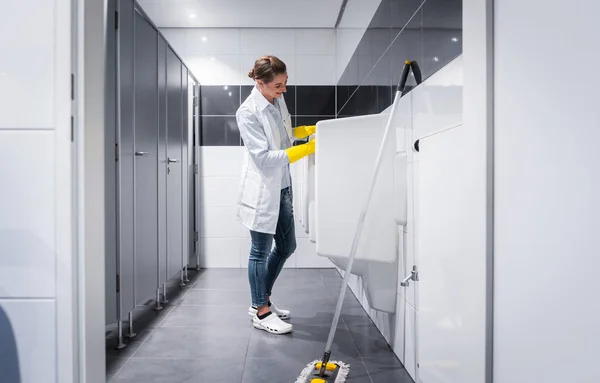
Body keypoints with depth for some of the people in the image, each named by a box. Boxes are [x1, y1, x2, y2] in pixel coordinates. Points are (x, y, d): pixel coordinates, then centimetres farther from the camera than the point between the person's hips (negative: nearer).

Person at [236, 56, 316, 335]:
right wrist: (306, 149, -25)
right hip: (261, 189, -8)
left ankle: (261, 300, 34)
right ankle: (262, 313, 22)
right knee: (261, 251, 5)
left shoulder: (277, 100, 3)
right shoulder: (248, 112, -20)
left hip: (281, 186, 8)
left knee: (286, 247, 16)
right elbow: (264, 157, -23)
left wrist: (308, 130, 1)